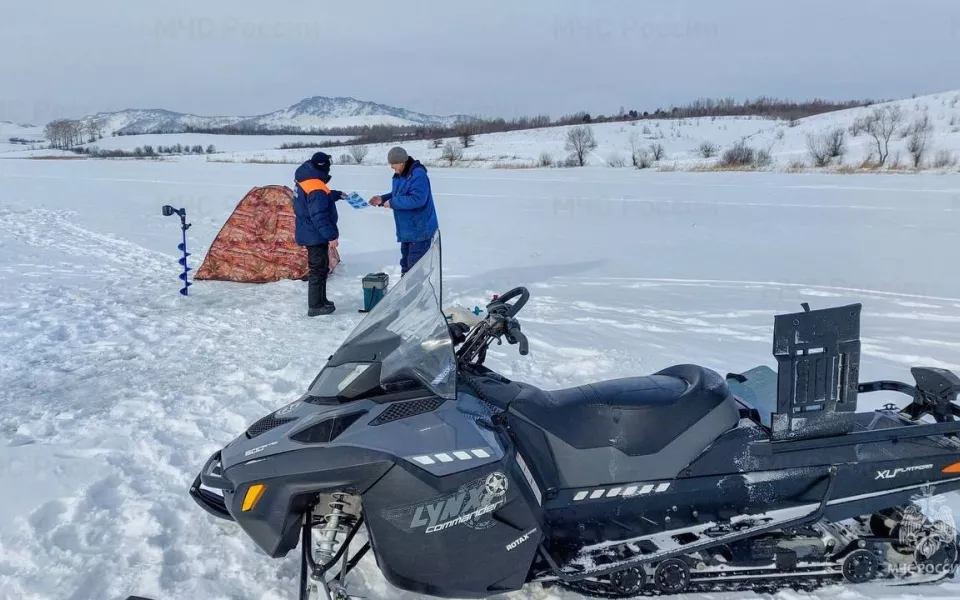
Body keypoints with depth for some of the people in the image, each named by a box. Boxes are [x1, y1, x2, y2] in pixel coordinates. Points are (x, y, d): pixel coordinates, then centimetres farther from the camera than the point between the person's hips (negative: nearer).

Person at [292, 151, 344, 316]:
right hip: (316, 236, -10)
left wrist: (337, 194, 24)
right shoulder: (316, 188, -25)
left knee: (321, 268, 20)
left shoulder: (305, 181, 6)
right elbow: (319, 216, -27)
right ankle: (315, 306, 4)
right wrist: (331, 236, -23)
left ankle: (320, 300, 29)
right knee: (318, 270, -2)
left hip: (310, 234, 10)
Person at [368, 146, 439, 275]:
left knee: (415, 264, -8)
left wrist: (392, 203, -22)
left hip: (420, 229, -10)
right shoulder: (399, 175, 10)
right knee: (406, 260, 20)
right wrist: (382, 199, 4)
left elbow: (417, 199, -30)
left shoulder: (418, 175, -21)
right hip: (407, 229, 10)